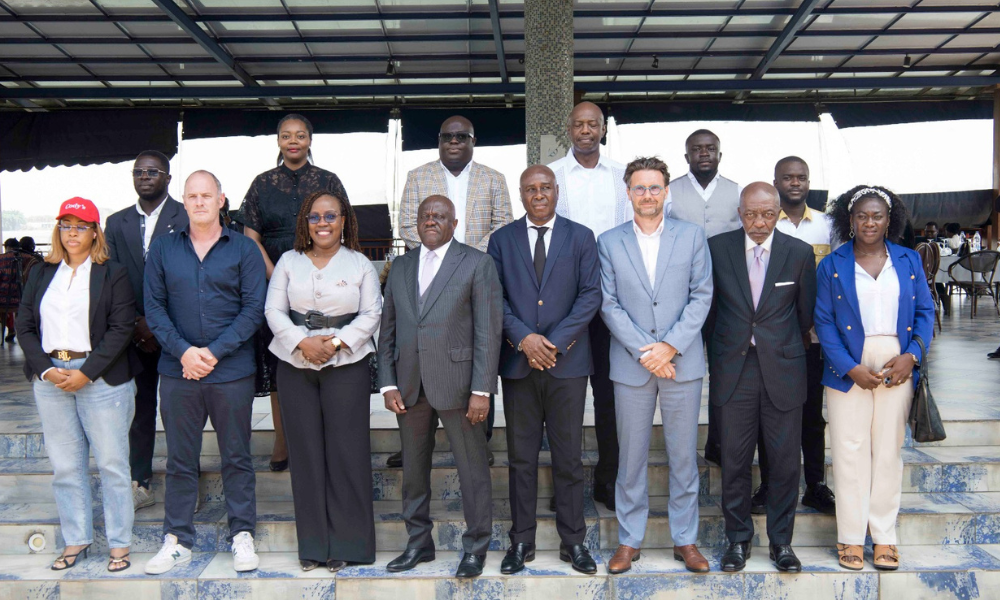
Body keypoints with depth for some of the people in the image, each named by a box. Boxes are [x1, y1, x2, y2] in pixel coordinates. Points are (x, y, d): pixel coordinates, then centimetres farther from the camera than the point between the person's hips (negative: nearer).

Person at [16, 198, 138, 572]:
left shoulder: (113, 274, 0)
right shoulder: (41, 274, 13)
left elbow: (121, 328, -8)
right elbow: (25, 327, 9)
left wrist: (86, 373, -14)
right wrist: (46, 369, -6)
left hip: (100, 378, -4)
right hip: (50, 378, 4)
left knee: (111, 463, 1)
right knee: (64, 465, 10)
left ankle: (119, 543, 11)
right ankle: (75, 541, 21)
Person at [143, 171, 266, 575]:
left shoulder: (244, 249, 1)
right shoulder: (162, 249, 8)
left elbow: (254, 309, -4)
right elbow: (154, 307, 3)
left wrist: (214, 352, -12)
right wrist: (183, 352, -11)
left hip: (232, 371, -2)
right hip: (177, 371, 2)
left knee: (236, 457, 7)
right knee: (179, 459, 9)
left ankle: (242, 535, 19)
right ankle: (177, 540, 20)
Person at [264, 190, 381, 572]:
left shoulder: (360, 264, 6)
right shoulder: (289, 262, 11)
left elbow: (371, 313, 0)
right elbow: (274, 311, 5)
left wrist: (336, 343, -12)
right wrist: (303, 341, -11)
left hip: (346, 365, -2)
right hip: (295, 367, 2)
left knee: (346, 450, -2)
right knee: (305, 451, 4)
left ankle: (346, 543, 9)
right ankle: (313, 544, 14)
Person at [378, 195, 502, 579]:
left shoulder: (477, 264, -1)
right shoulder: (400, 268, 14)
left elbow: (488, 331, -7)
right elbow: (387, 330, 12)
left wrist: (481, 390, -13)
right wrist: (388, 384, 3)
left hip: (456, 384, -5)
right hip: (409, 386, 5)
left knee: (472, 470, 3)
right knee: (413, 469, 14)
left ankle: (475, 548, 18)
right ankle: (419, 543, 29)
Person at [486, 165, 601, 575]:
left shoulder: (581, 237, 6)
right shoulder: (502, 239, 9)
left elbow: (591, 294, -2)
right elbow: (495, 296, 2)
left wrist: (556, 341, -12)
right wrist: (523, 337, -12)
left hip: (566, 361, -1)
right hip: (517, 361, 1)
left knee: (568, 457, 6)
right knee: (521, 457, 7)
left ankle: (573, 541, 17)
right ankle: (521, 542, 17)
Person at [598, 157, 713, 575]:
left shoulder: (692, 236, 5)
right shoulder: (609, 242, 5)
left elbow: (701, 296, -1)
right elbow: (609, 304, -1)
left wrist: (670, 346, -12)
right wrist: (643, 352, -11)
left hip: (682, 363, 0)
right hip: (630, 364, 0)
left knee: (684, 456, 8)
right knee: (631, 457, 7)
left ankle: (685, 540, 21)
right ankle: (629, 540, 20)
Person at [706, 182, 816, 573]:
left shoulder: (800, 253, -1)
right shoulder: (717, 248, -1)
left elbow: (806, 312, 9)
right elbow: (709, 307, 7)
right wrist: (716, 356, 9)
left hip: (783, 368, 0)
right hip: (733, 369, 0)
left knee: (785, 460, 6)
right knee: (734, 460, 6)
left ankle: (781, 540, 22)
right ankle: (738, 539, 21)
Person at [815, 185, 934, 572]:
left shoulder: (909, 261, 9)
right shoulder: (832, 265, 3)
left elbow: (925, 311, 8)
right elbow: (824, 322, -2)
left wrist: (912, 355, -8)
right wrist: (851, 368, -13)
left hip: (897, 366, 2)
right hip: (849, 369, -2)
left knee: (889, 449, 7)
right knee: (850, 451, 1)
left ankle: (884, 536, 18)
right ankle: (851, 537, 12)